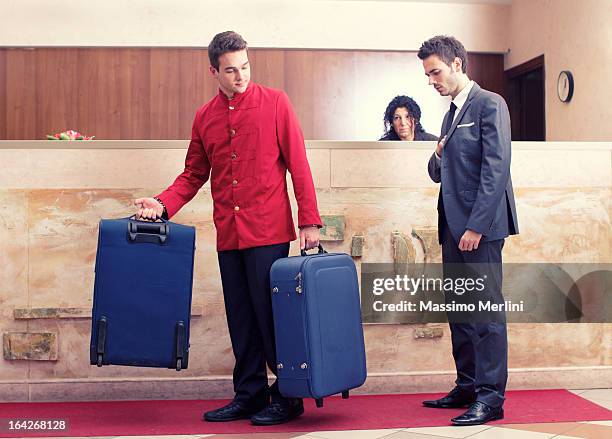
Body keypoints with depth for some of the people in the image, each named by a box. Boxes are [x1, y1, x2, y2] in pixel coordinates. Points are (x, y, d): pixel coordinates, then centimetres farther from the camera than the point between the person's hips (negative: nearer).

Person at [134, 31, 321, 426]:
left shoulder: (275, 103, -1)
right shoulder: (205, 117, 11)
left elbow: (298, 165, -3)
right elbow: (194, 175, 15)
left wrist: (310, 222, -8)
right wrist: (163, 204, -2)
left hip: (268, 231, -4)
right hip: (228, 234, 5)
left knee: (270, 314, -1)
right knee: (240, 318, 10)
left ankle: (288, 397, 13)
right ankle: (250, 395, 22)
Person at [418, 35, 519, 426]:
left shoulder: (489, 104, -7)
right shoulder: (452, 112, 20)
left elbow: (496, 170, -15)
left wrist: (476, 226, -19)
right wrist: (438, 158, 1)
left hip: (479, 227, -9)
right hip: (454, 226, 9)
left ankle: (491, 397, -2)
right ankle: (467, 386, 20)